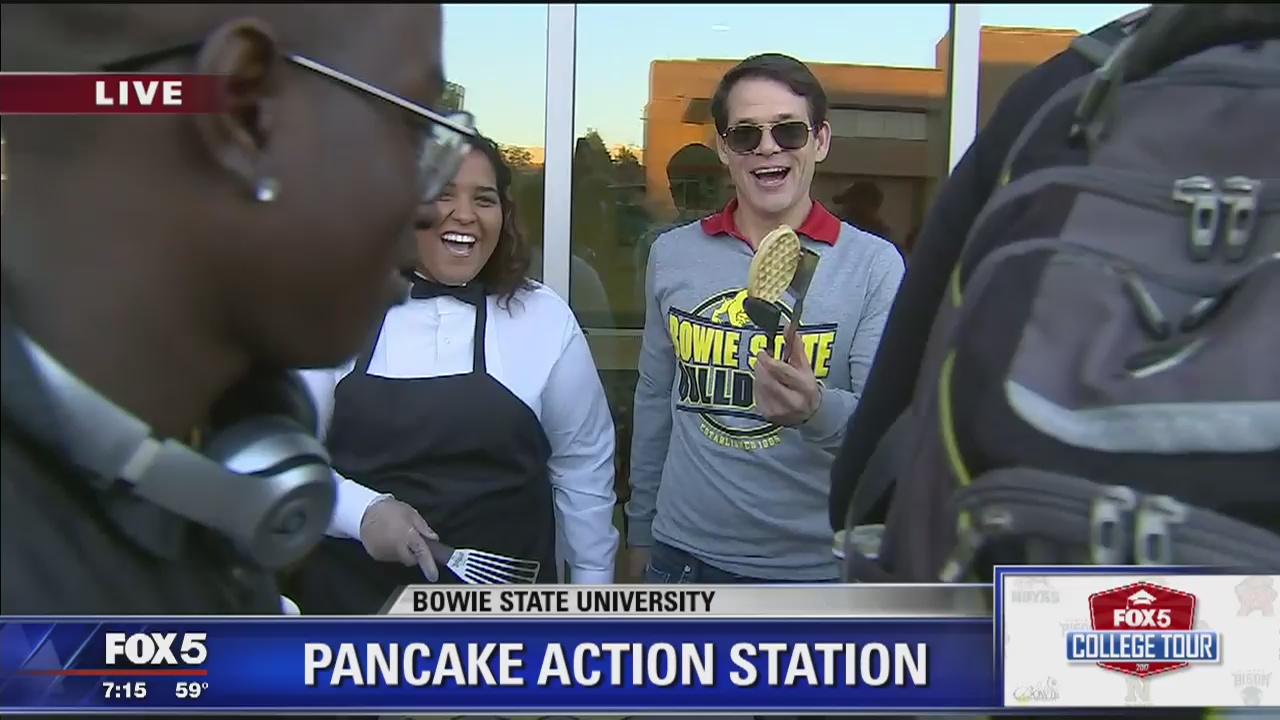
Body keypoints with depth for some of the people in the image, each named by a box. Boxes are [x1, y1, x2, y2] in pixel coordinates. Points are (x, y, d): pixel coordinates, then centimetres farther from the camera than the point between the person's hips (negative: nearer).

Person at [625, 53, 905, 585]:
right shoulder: (672, 255, 3)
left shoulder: (873, 264, -7)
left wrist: (818, 411, -31)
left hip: (817, 567, -2)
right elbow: (654, 401, 11)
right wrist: (640, 528, 13)